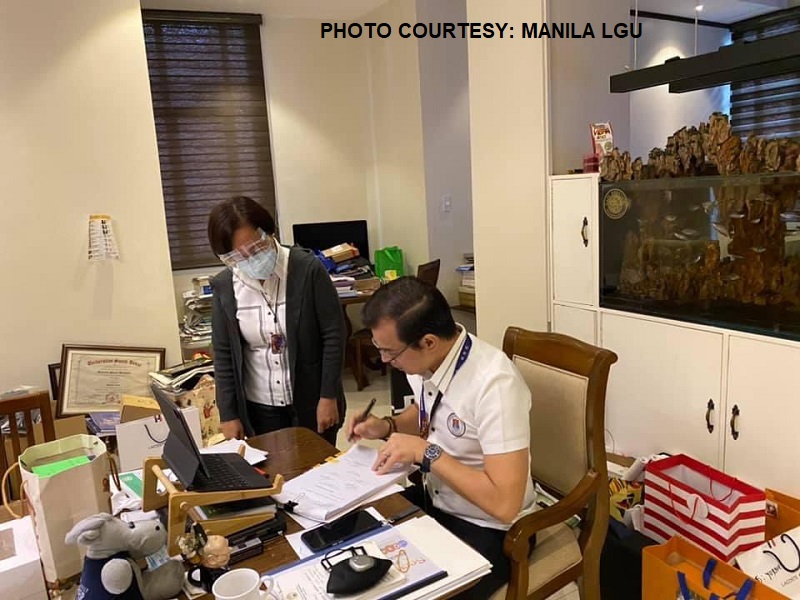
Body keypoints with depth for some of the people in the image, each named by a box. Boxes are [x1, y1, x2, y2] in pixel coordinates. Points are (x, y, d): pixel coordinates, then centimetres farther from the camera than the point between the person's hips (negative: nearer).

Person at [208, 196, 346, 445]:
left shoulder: (307, 269, -16)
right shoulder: (224, 287, -6)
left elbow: (334, 334, -11)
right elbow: (223, 355, 1)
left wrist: (328, 396, -11)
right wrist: (228, 414, 1)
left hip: (312, 399, -2)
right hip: (259, 406, 2)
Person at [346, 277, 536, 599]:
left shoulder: (494, 384, -31)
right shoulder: (423, 361, -9)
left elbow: (504, 504, -31)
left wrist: (426, 452, -27)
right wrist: (387, 427, -5)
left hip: (487, 529, -7)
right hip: (432, 500, 7)